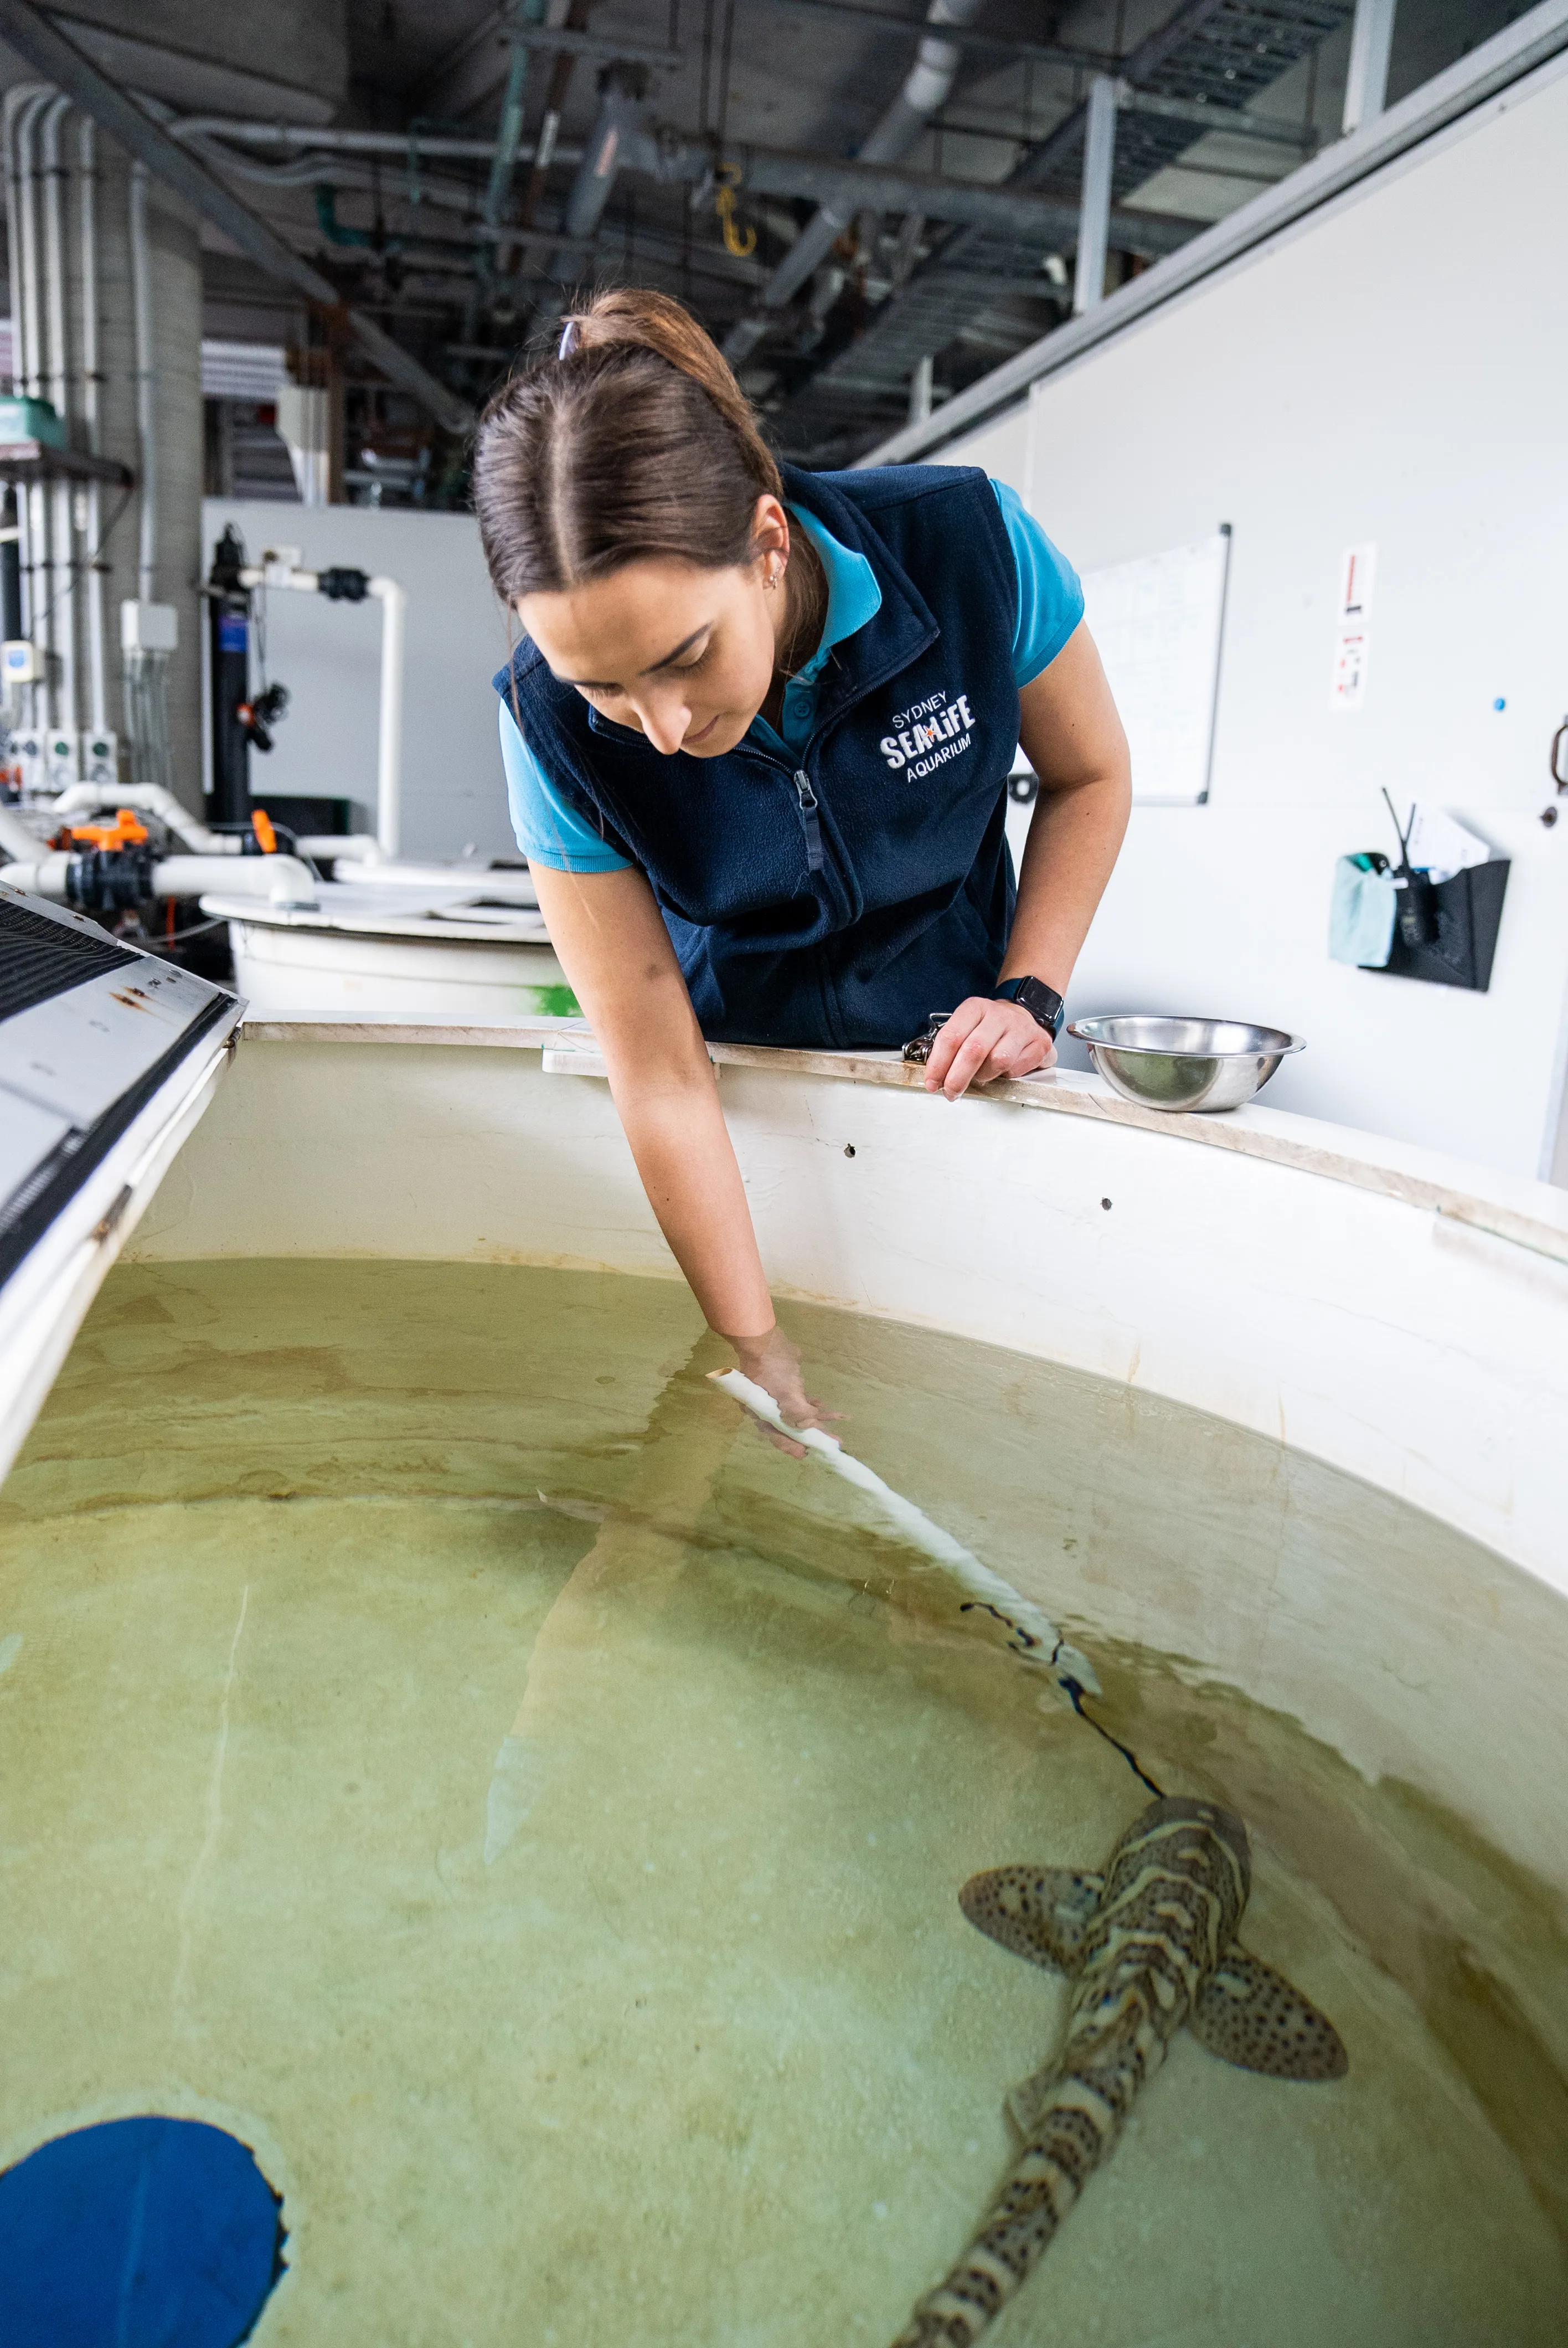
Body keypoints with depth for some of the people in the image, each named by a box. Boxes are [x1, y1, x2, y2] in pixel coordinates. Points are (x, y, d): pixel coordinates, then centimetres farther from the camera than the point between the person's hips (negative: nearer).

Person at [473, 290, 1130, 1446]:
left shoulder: (969, 547, -27)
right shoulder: (557, 730, -27)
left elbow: (1090, 774, -6)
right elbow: (662, 1080, -26)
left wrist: (1029, 995, -17)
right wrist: (775, 1382, -27)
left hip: (948, 1057, 1)